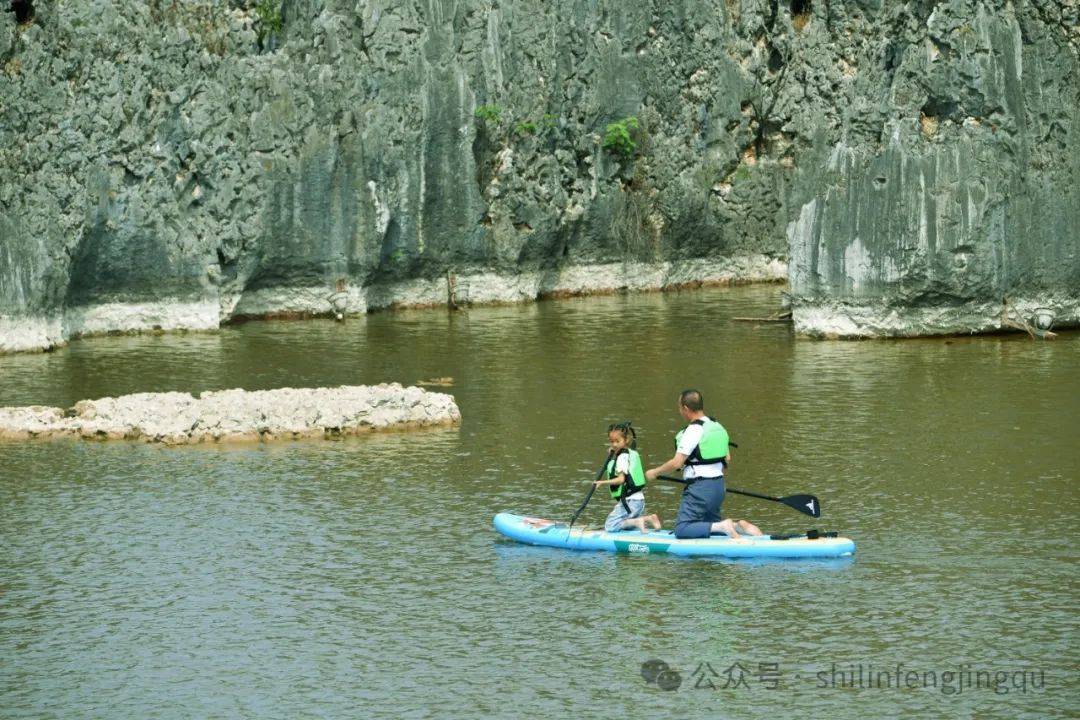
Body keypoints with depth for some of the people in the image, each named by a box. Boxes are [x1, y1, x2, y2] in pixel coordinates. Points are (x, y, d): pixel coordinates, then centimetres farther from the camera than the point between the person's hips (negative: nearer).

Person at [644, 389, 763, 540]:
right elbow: (727, 459, 18)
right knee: (710, 525, 23)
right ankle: (738, 525, -1)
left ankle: (723, 527, -22)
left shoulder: (692, 431, -16)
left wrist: (655, 472, -4)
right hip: (718, 487, 9)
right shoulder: (718, 427, 11)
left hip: (700, 488, -9)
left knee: (682, 530, -9)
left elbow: (677, 463, -18)